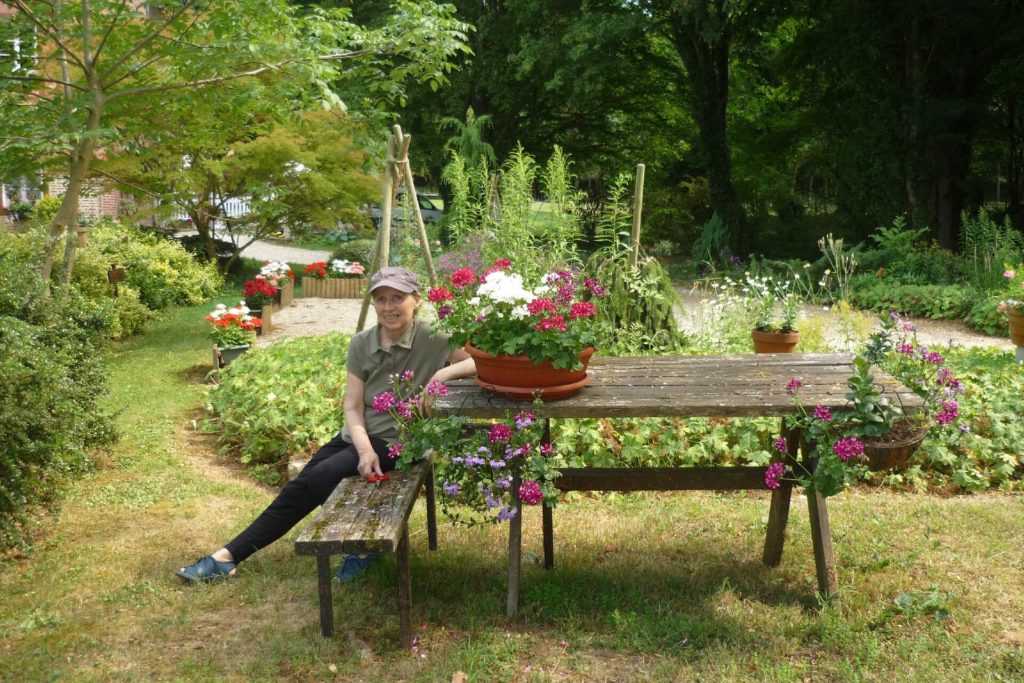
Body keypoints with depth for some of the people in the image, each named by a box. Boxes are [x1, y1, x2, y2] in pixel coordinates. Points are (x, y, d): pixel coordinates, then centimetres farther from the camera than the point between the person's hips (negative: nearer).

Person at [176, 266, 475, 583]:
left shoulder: (433, 340, -13)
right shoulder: (361, 344, 0)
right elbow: (352, 406, -4)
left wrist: (444, 373, -37)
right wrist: (364, 449, -22)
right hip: (358, 435, 5)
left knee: (314, 481, -22)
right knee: (300, 486, -7)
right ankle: (228, 557, 1)